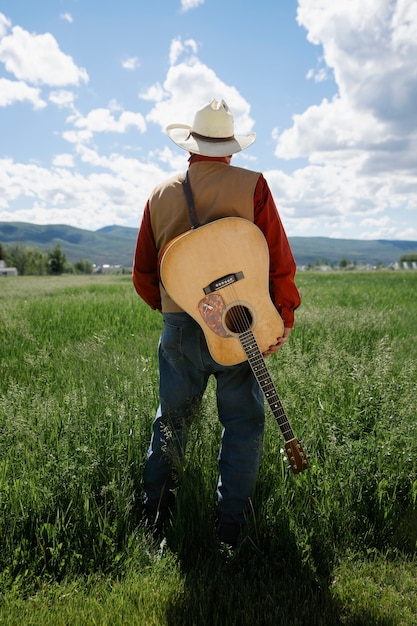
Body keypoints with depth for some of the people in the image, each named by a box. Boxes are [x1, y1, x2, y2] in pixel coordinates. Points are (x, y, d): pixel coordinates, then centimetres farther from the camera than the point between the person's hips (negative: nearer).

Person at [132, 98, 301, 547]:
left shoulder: (161, 194, 6)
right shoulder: (251, 186, -4)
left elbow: (142, 274, 10)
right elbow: (279, 258, -7)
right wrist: (285, 316, 3)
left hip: (178, 326, 4)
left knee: (172, 416, 18)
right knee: (243, 420, 10)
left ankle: (155, 513, 29)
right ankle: (230, 522, 15)